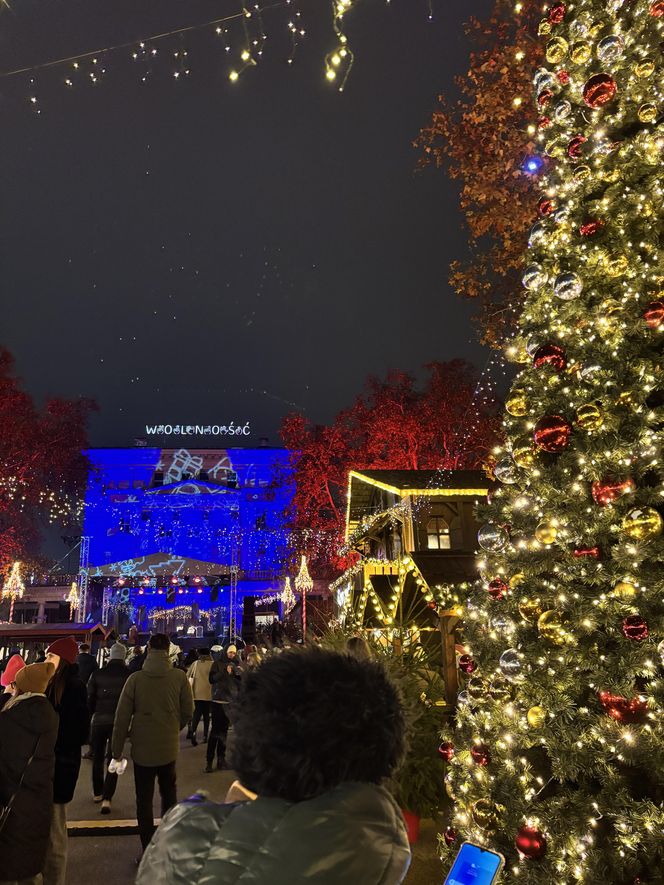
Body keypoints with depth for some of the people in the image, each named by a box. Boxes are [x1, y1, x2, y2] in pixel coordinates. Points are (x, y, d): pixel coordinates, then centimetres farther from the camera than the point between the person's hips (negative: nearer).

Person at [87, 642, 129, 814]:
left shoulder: (97, 674, -6)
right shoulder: (130, 675, -10)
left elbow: (89, 699, -1)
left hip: (99, 721, 2)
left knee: (97, 758, 21)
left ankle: (97, 793, 34)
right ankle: (107, 798, -5)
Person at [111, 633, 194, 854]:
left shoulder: (135, 678, -13)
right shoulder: (179, 677, -11)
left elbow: (122, 717, -8)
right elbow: (188, 711, -3)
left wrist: (117, 749, 3)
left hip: (142, 748, -2)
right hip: (169, 747, 2)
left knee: (144, 800, 12)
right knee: (169, 794, 23)